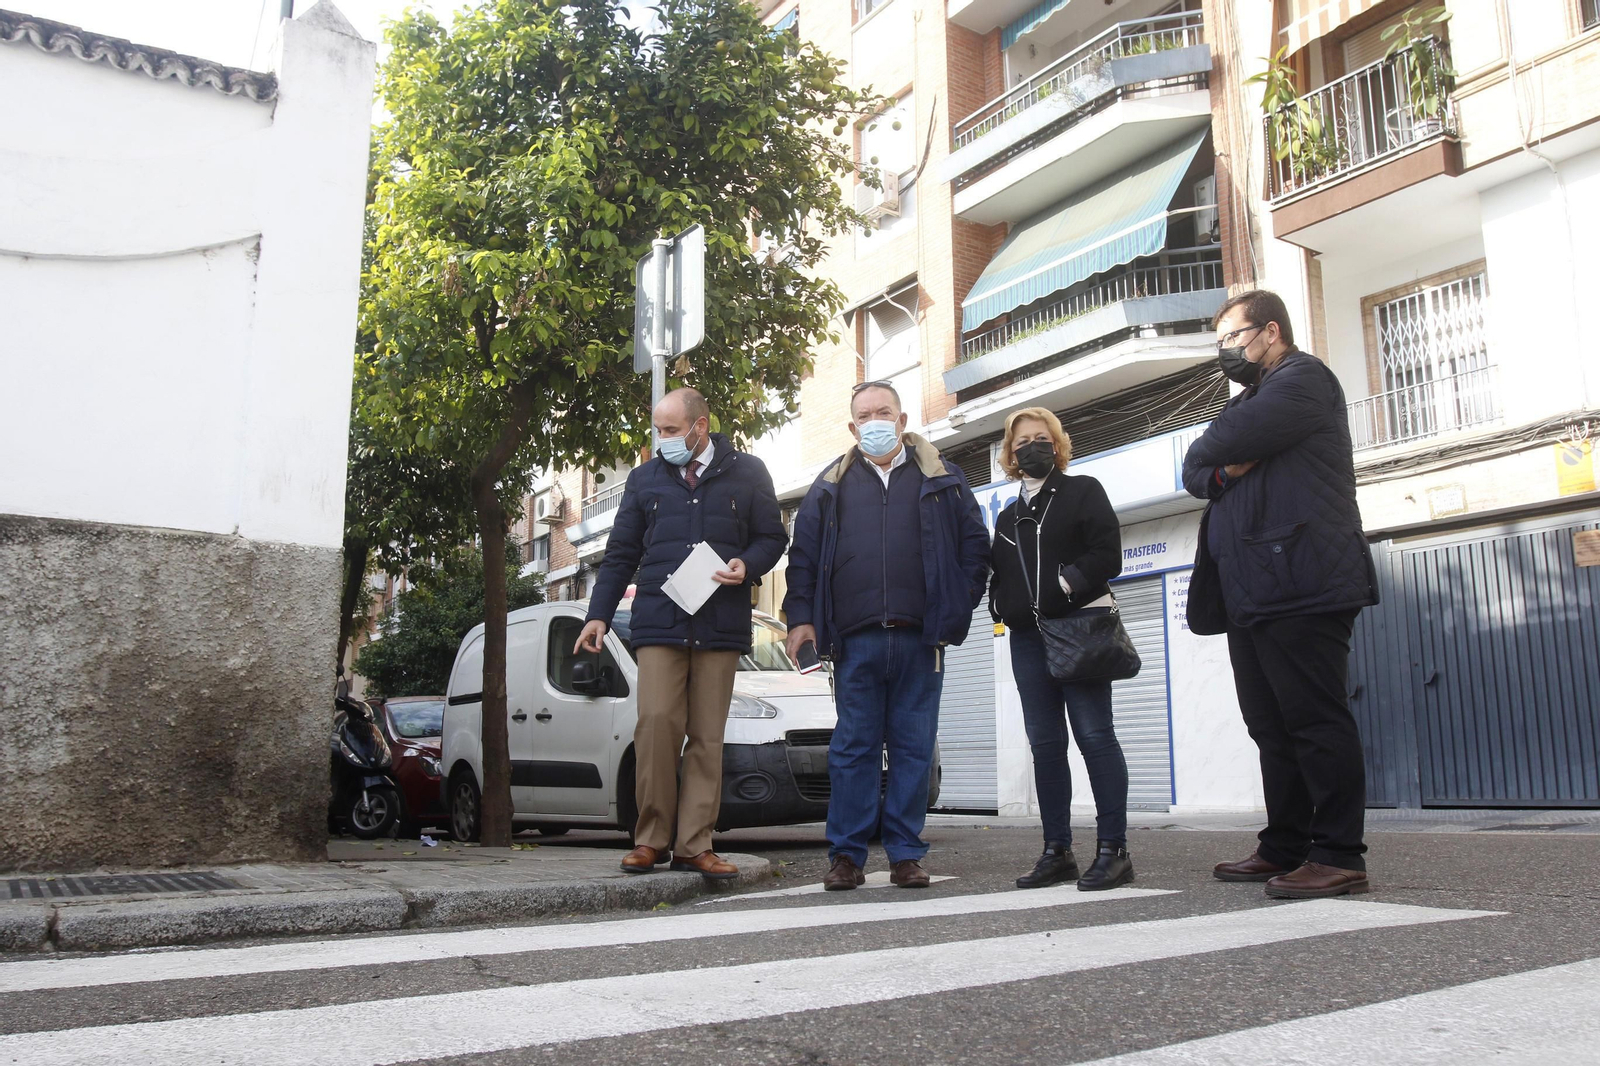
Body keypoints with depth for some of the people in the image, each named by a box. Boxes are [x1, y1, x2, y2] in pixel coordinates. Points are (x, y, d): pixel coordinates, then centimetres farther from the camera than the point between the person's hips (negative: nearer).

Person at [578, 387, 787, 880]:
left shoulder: (747, 474, 11)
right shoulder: (644, 479, 16)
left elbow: (772, 537, 12)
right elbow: (621, 553, 16)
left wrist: (747, 565, -9)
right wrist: (600, 614, 8)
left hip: (722, 626, 0)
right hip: (658, 623, 1)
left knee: (708, 737, 1)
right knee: (656, 724, -11)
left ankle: (694, 845, 6)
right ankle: (651, 839, 1)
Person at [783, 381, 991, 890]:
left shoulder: (941, 479, 12)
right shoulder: (832, 485, 14)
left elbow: (975, 541, 13)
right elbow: (803, 554, 13)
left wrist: (961, 604, 3)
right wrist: (801, 616, 3)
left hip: (919, 638, 0)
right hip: (855, 639, 0)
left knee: (914, 747, 4)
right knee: (853, 747, 2)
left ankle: (906, 854, 12)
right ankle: (846, 856, 8)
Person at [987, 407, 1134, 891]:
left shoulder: (1083, 492, 7)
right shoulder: (1008, 517, 22)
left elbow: (1106, 555, -5)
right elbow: (999, 578, 23)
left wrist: (1066, 583, -15)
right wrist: (1002, 606, 4)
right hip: (1028, 637, 5)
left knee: (1094, 735, -8)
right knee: (1044, 743, 4)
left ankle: (1113, 849, -5)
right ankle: (1057, 851, 9)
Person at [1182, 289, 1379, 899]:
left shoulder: (1302, 378, -1)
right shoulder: (1247, 401, 29)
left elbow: (1206, 452, -15)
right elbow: (1195, 474, 17)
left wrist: (1214, 454, 7)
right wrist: (1226, 470, -4)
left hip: (1301, 589, -9)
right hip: (1252, 592, 9)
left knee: (1315, 720, -9)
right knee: (1272, 727, 10)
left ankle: (1340, 855, -6)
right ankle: (1285, 848, 16)